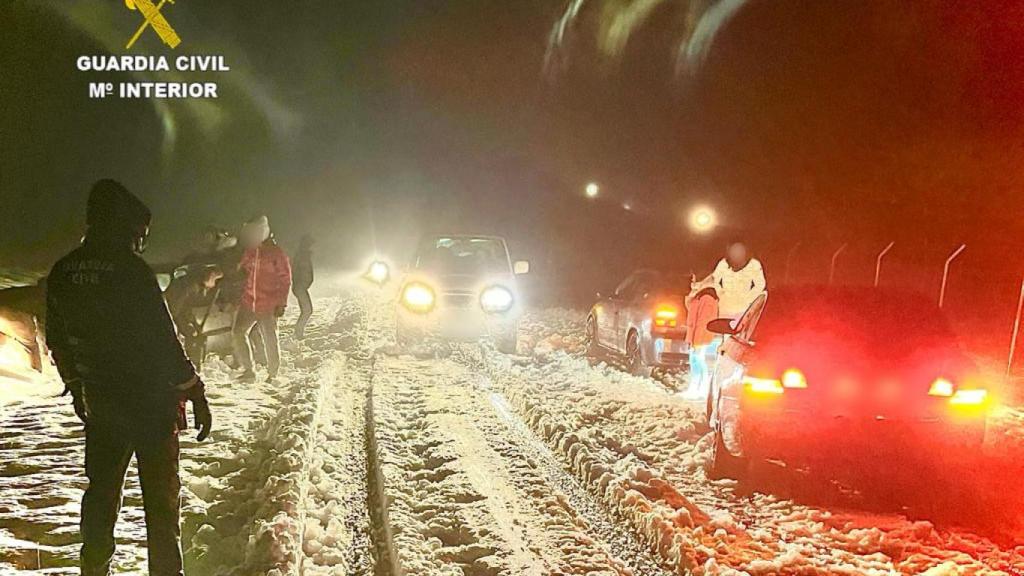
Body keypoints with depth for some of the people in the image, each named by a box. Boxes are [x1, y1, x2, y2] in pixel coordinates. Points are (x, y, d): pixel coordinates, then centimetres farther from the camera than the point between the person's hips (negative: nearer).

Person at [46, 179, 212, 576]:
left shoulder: (62, 272, 1)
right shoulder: (132, 271, -21)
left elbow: (57, 341, 11)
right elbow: (164, 342, -21)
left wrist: (75, 386, 25)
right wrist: (195, 394, -12)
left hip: (98, 403, 7)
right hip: (151, 403, -6)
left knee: (101, 489, 22)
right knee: (160, 495, 6)